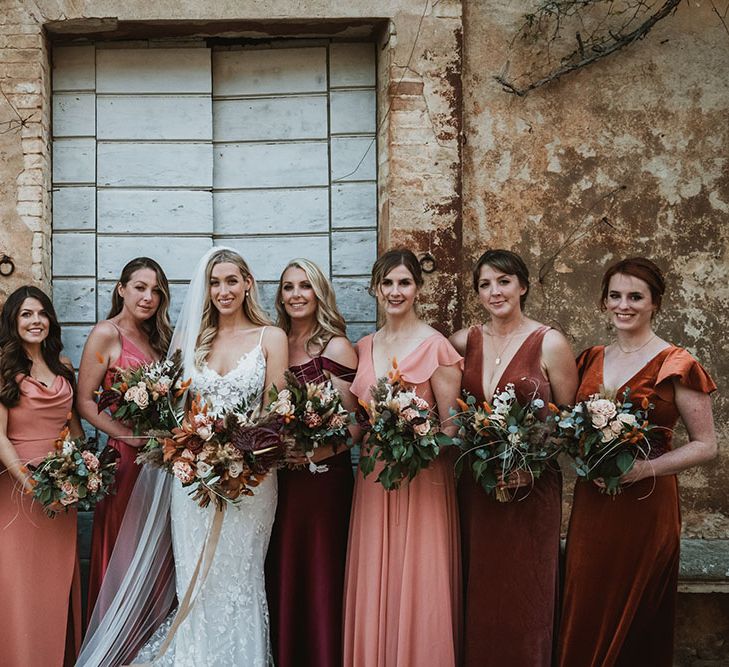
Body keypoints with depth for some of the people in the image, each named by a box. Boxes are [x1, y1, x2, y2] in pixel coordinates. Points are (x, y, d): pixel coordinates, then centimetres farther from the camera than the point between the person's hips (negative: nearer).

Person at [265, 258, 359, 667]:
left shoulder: (335, 348, -6)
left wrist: (312, 453, -22)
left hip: (324, 476, -5)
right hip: (280, 478, 5)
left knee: (319, 576, 0)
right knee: (281, 576, 11)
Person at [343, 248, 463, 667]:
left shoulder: (435, 345, -8)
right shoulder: (364, 348, 10)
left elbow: (451, 424, -7)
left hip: (422, 477, -5)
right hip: (374, 478, 5)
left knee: (417, 586, 0)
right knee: (374, 588, 10)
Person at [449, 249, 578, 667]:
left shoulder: (550, 344, -5)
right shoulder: (464, 342, 5)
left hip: (532, 488, -3)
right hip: (475, 487, 3)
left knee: (524, 598, 4)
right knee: (479, 596, 10)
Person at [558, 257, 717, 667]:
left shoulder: (676, 366, -7)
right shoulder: (591, 360, 9)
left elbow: (705, 446, -6)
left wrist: (645, 468, -18)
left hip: (647, 506, -4)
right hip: (591, 505, 5)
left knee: (635, 625, 6)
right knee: (584, 619, 9)